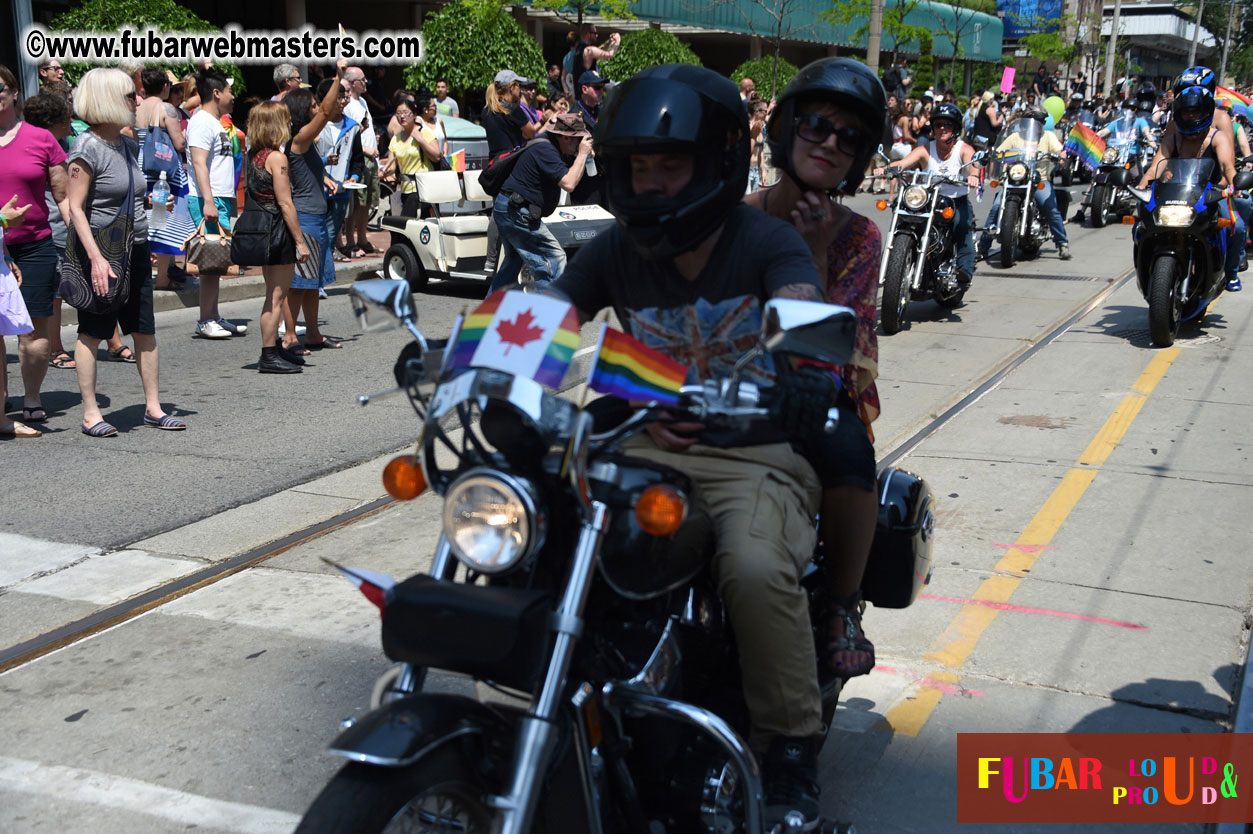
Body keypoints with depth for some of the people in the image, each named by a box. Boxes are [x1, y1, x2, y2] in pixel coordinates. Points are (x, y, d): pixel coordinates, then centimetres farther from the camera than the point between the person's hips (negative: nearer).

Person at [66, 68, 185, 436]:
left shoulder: (129, 146, 12)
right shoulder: (88, 147, -12)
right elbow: (75, 208, -16)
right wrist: (96, 257, -23)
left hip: (135, 251, 8)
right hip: (102, 253, -7)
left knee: (145, 331, 9)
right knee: (92, 333, 2)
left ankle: (153, 407, 17)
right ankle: (90, 413, 8)